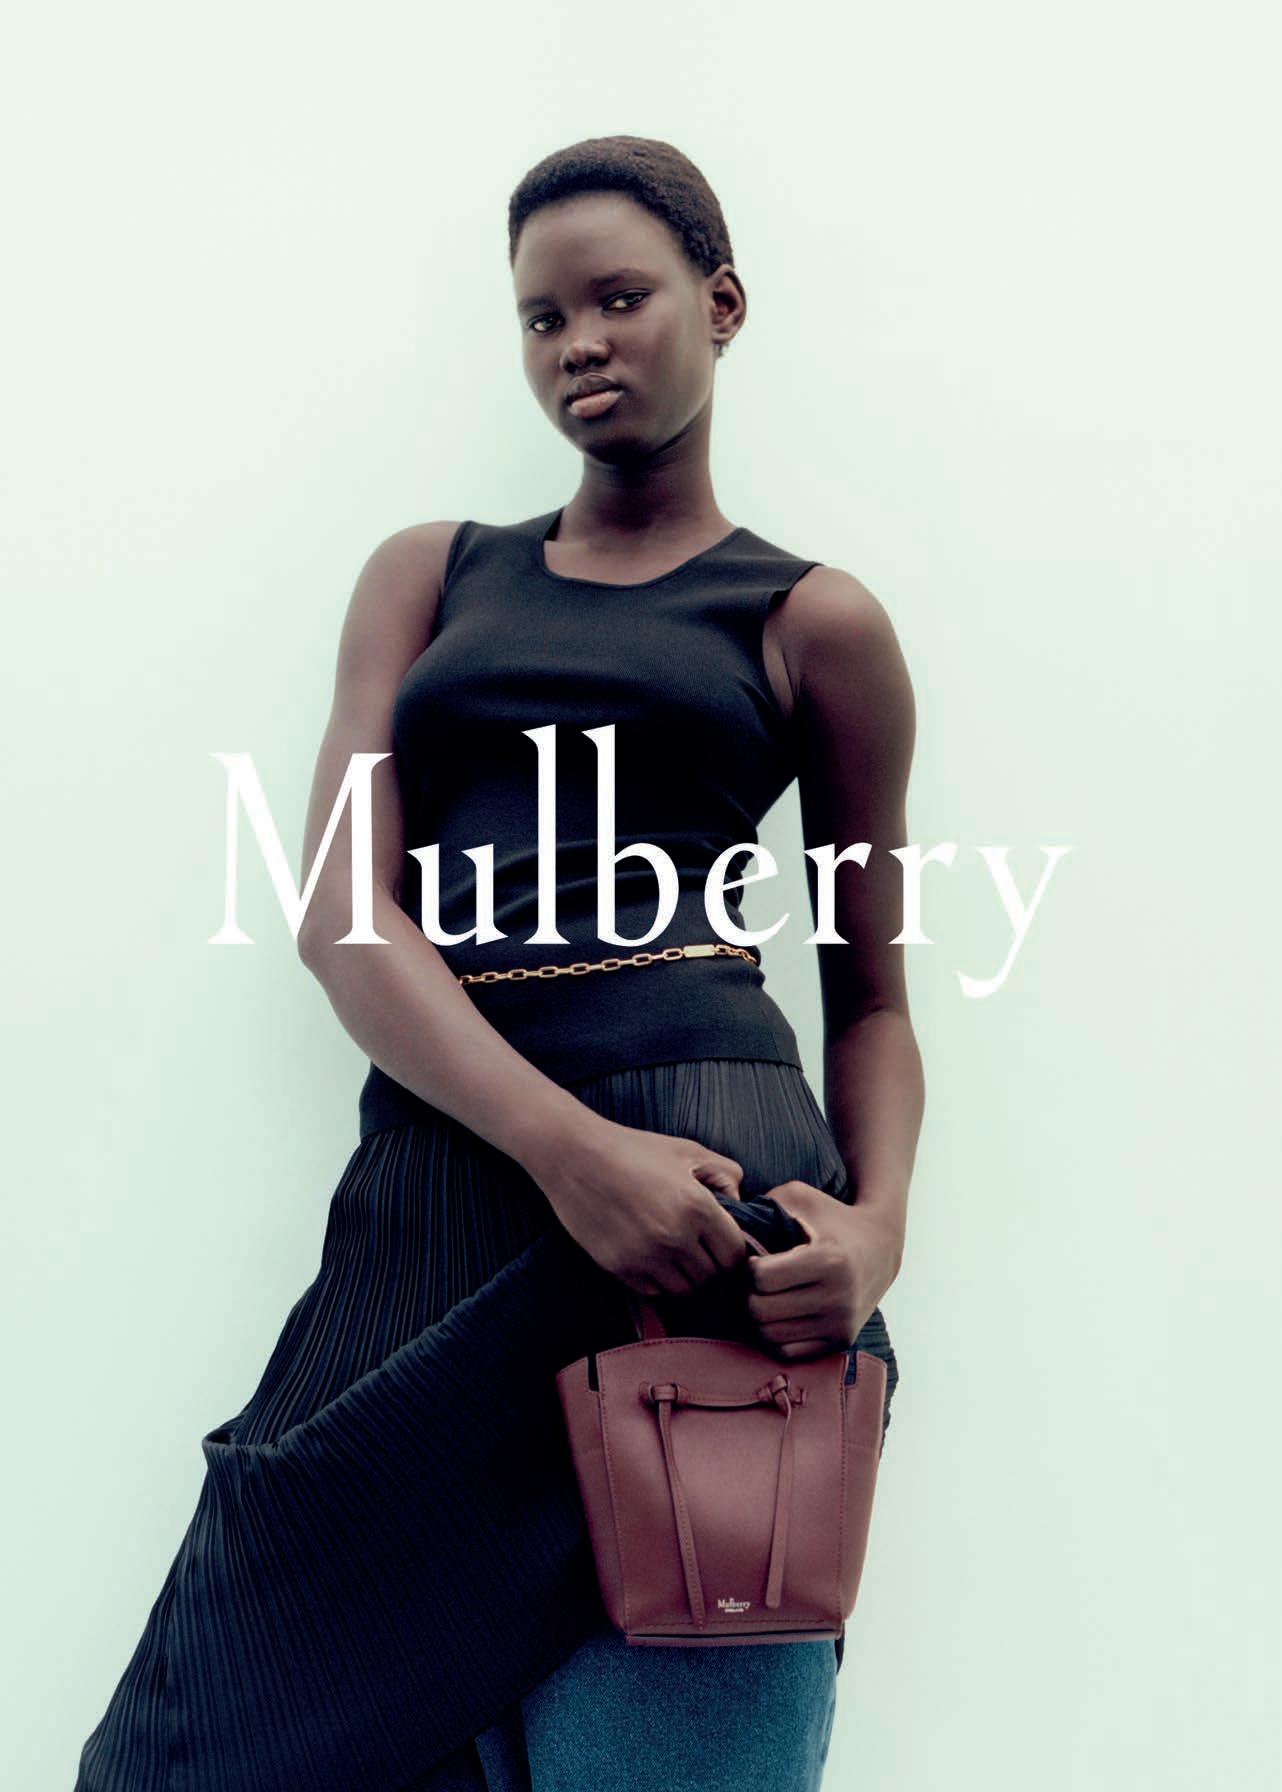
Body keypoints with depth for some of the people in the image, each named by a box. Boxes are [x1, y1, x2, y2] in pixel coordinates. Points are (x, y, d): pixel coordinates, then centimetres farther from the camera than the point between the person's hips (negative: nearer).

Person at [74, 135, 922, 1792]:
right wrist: (568, 1147, -15)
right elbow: (341, 912, 3)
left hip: (704, 1163, -3)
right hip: (438, 1173, 3)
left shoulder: (812, 621, 11)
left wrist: (878, 1220, -9)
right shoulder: (429, 576, 17)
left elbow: (872, 996, 14)